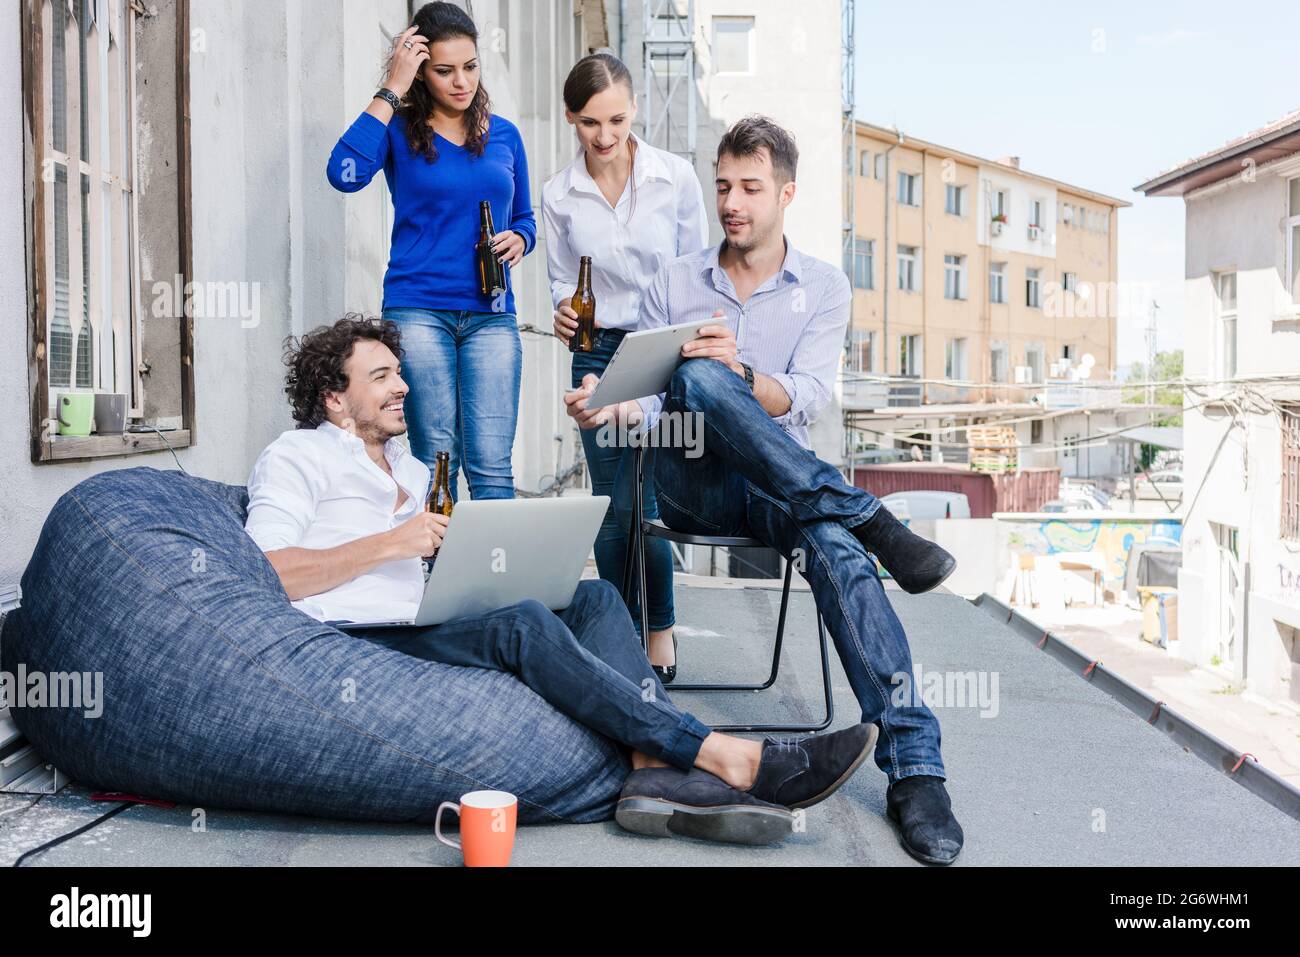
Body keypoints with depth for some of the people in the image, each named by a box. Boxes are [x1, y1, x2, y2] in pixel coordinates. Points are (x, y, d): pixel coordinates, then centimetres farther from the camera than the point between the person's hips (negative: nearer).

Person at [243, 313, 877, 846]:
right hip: (352, 646, -7)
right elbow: (267, 575, -9)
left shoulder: (413, 472, 29)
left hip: (423, 629, 7)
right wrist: (387, 544, -13)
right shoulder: (296, 458, 7)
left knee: (594, 597, -11)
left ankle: (657, 771, -36)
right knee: (524, 624, -31)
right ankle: (735, 760, -35)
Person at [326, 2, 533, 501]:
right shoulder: (399, 130, 4)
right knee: (435, 460, -3)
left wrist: (518, 240, -1)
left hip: (490, 314, 2)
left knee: (491, 466, -6)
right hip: (418, 310, -2)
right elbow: (345, 174, -16)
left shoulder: (504, 134, 15)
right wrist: (392, 89, -11)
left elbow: (524, 218, 23)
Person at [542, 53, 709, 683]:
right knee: (611, 507, 3)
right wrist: (565, 313, -11)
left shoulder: (676, 177, -4)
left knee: (638, 501, -9)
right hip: (598, 354, 2)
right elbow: (562, 282, 11)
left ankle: (659, 631, 11)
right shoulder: (559, 195, 1)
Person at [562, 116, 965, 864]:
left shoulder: (824, 287, 6)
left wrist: (742, 370, -29)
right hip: (692, 483, 1)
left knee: (833, 544, -36)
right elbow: (650, 401, 3)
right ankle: (868, 519, -30)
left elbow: (805, 402, -8)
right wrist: (612, 406, -21)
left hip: (778, 487, 0)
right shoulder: (674, 284, 9)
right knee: (698, 381, -33)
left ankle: (914, 768, -37)